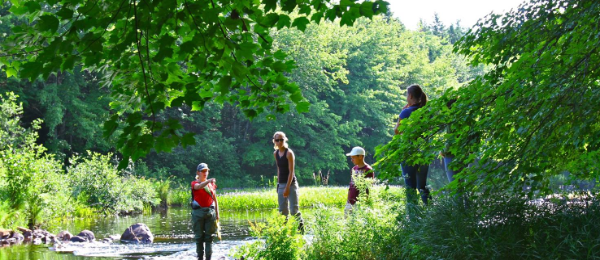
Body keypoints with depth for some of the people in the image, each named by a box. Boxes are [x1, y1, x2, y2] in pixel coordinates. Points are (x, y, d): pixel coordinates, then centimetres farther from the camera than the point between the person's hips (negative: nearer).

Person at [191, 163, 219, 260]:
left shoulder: (212, 184, 12)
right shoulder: (194, 183, 2)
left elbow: (215, 200, 15)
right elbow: (199, 186, -23)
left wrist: (217, 213, 8)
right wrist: (208, 181, -41)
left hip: (210, 212, 2)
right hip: (198, 212, -2)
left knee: (209, 237, 0)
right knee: (199, 237, 2)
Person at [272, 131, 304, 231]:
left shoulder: (289, 153, -11)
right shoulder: (275, 154, 8)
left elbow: (291, 171, -14)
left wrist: (287, 187, -19)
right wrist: (278, 184, 12)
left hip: (291, 184, -7)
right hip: (281, 184, 7)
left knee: (294, 210, -9)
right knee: (282, 211, 8)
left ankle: (301, 229, -2)